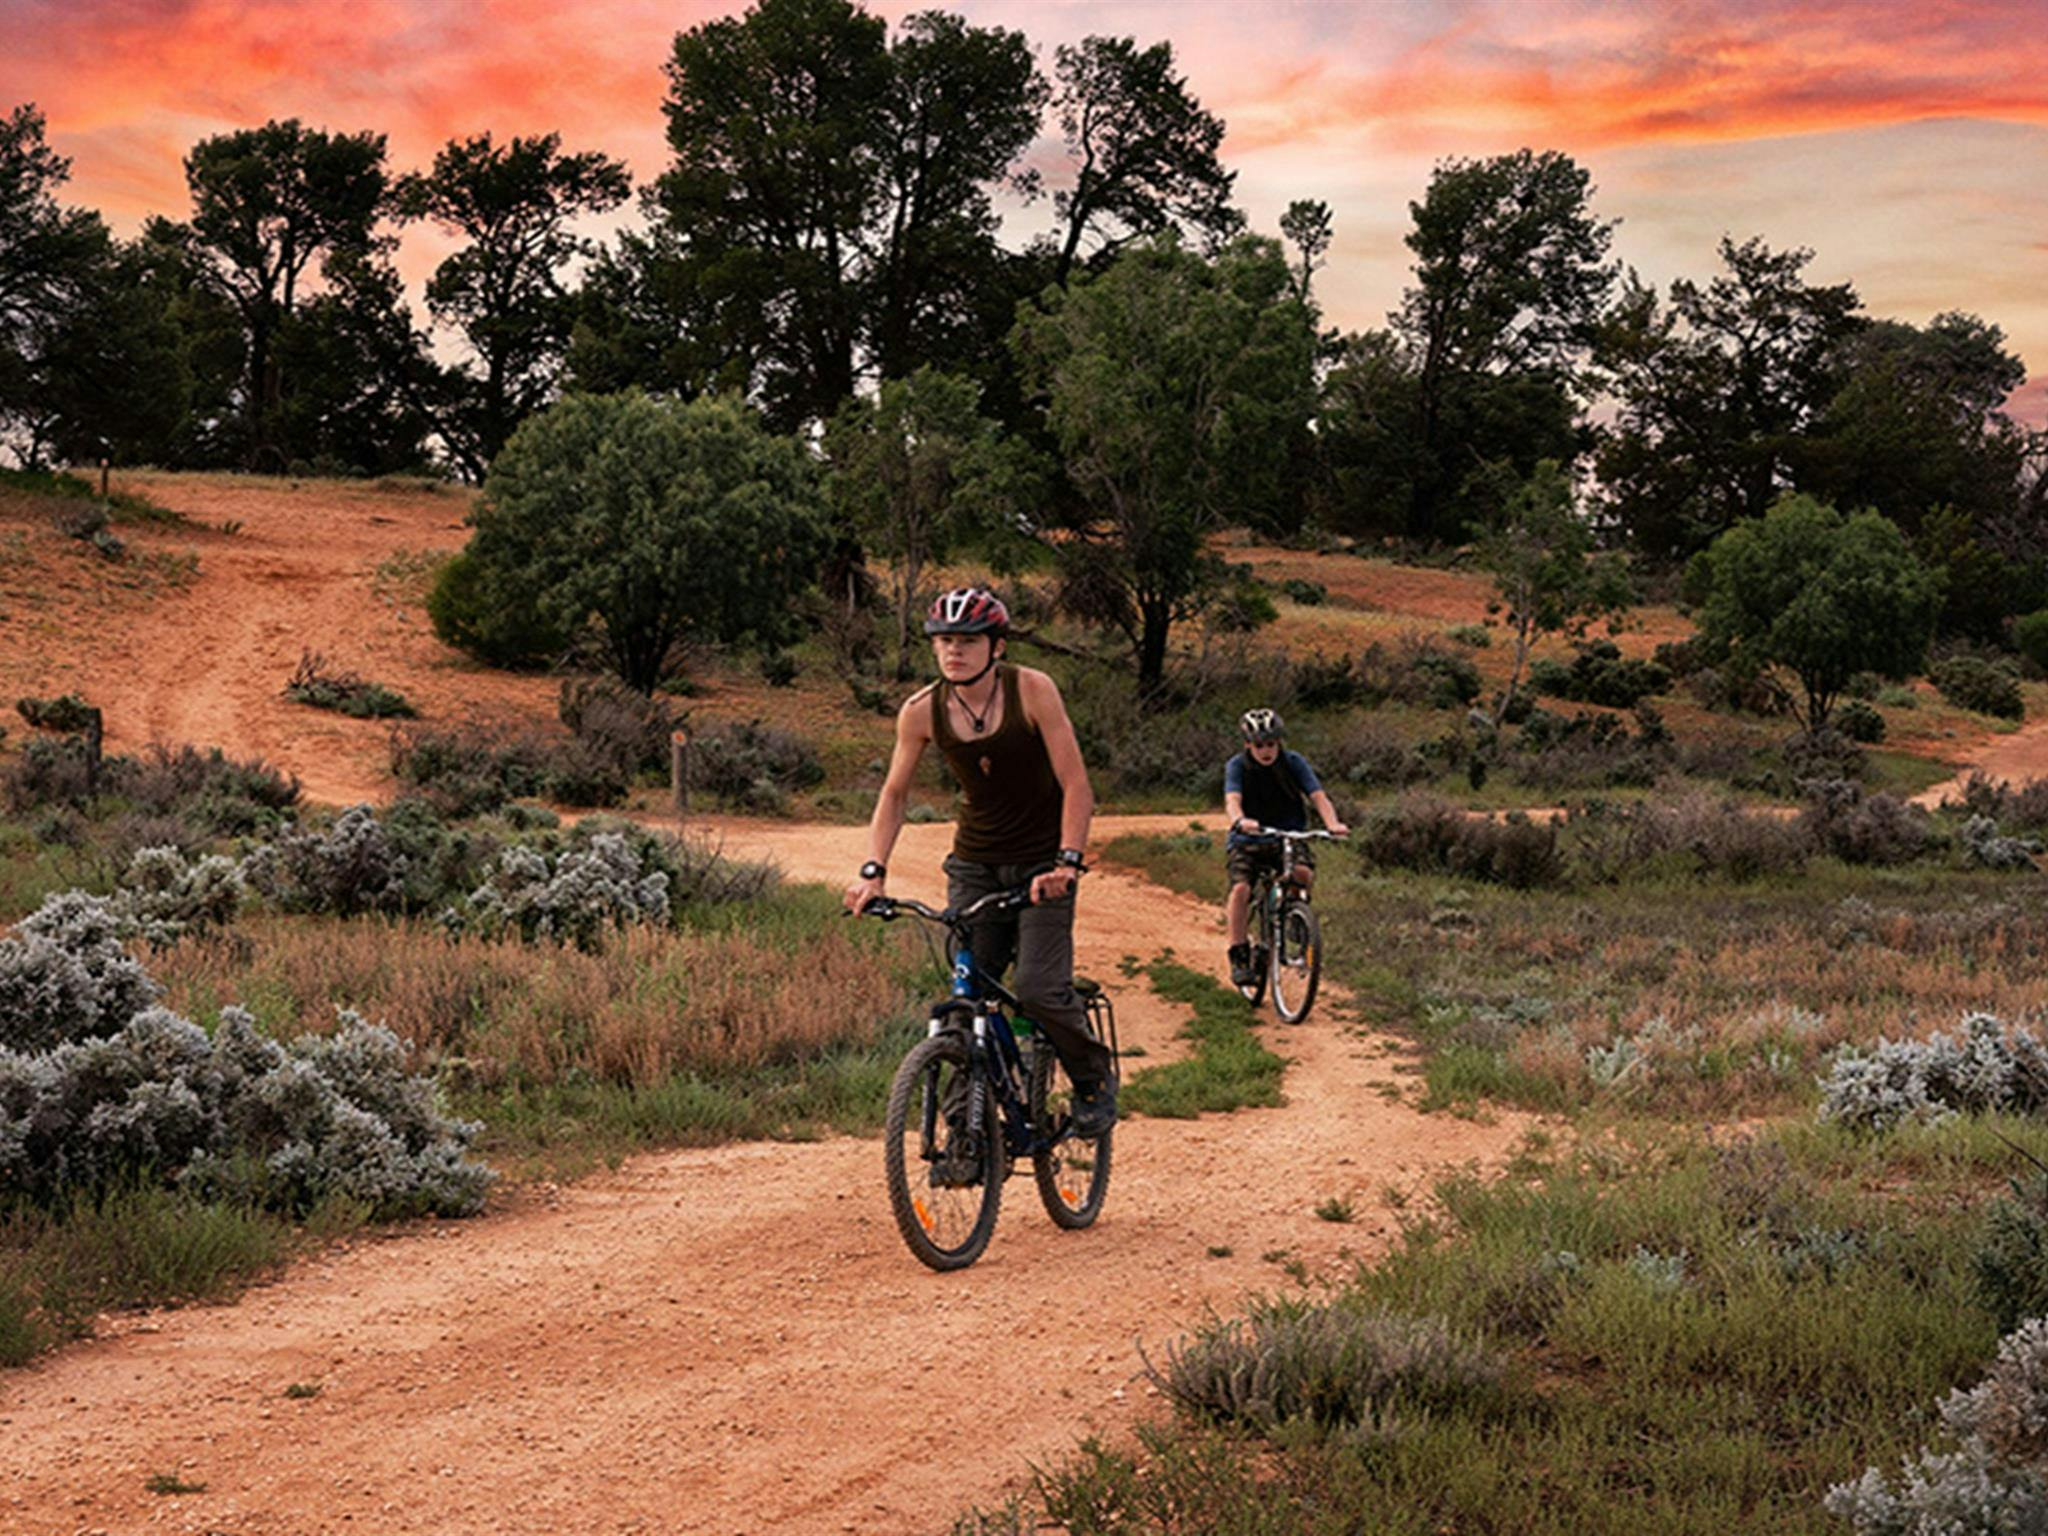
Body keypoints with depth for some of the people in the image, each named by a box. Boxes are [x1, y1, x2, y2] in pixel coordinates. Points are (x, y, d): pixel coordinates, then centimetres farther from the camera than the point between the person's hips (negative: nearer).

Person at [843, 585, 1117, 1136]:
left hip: (1041, 863, -3)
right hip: (975, 863, 3)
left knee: (1038, 989, -15)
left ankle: (1095, 1079, 12)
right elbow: (894, 793, 5)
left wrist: (1067, 861, -26)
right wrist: (873, 871, -6)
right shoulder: (921, 711, -8)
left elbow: (1075, 785, -15)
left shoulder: (1032, 691, -16)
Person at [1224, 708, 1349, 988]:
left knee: (1303, 873, -30)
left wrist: (1333, 823, -38)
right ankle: (1240, 959, -14)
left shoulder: (1293, 762, -6)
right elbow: (1232, 800, -26)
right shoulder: (1237, 765, -9)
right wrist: (1240, 821, -49)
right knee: (1240, 888, -25)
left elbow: (1318, 796, -17)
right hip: (1248, 840, -1)